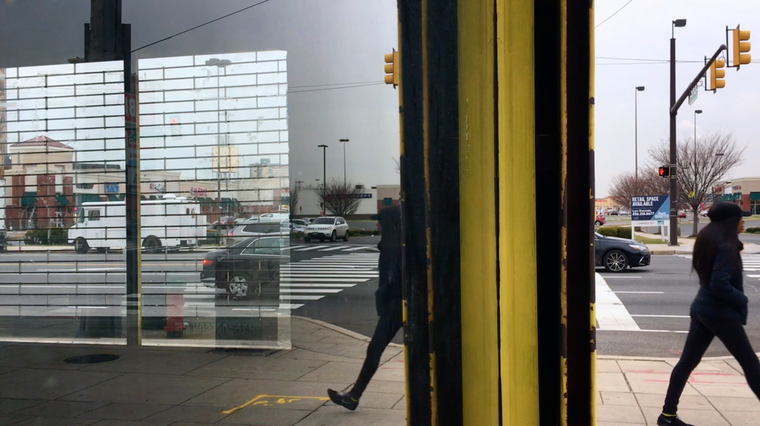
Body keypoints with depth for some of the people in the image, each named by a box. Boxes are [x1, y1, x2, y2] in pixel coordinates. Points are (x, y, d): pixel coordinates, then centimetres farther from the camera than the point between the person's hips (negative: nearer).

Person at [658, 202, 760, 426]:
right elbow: (720, 285, -24)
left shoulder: (710, 241, 11)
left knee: (688, 361, 7)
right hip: (721, 312, -9)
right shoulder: (726, 245, -17)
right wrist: (742, 300, -9)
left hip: (702, 308, 9)